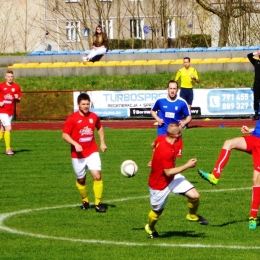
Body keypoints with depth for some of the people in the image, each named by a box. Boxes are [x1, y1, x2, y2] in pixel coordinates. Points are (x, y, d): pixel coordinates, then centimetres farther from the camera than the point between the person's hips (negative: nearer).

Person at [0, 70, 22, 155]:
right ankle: (8, 148, -14)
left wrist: (17, 98, -12)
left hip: (11, 111, 4)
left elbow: (19, 100, 11)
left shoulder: (16, 87, 6)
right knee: (8, 128, -16)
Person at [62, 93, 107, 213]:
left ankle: (98, 203, -5)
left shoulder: (93, 117, 3)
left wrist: (102, 142, 13)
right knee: (81, 180, 10)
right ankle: (85, 201, 35)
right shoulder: (72, 118, -10)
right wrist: (75, 144, -24)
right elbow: (65, 135, -10)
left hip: (92, 152, 2)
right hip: (78, 155, -2)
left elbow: (100, 128, 24)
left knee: (97, 176, -13)